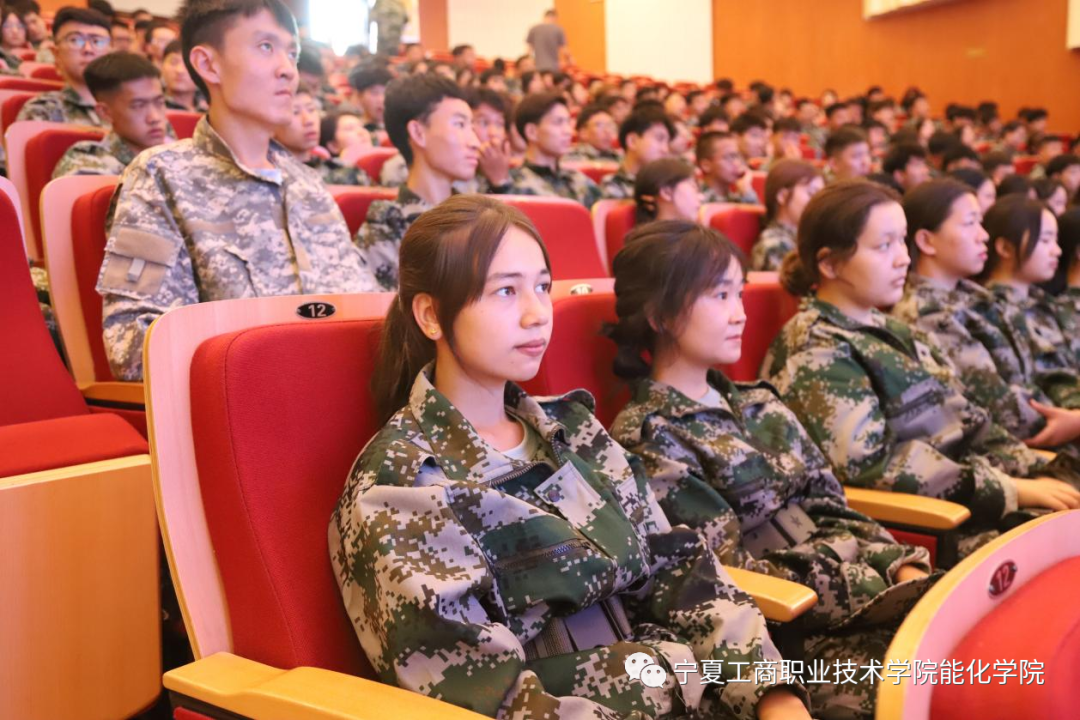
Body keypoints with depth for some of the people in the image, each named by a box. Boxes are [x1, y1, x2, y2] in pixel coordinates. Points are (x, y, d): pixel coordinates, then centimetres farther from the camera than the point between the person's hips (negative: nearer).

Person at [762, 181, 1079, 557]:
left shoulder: (888, 330, 14)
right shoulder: (816, 354, -13)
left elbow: (964, 421, 14)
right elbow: (874, 464, -21)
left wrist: (1036, 473, 0)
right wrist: (1010, 490, -18)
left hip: (970, 500, 8)